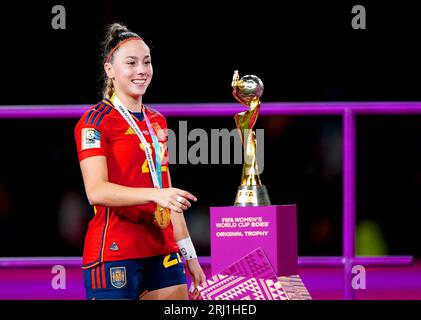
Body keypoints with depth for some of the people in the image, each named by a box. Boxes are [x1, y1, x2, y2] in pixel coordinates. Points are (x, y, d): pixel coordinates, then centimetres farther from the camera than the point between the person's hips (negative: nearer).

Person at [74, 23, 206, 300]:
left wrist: (190, 255, 19)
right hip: (115, 253, -7)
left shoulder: (157, 121, 17)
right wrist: (154, 194, -31)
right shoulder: (95, 121, -5)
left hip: (162, 253, 7)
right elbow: (96, 190, -18)